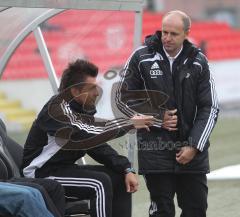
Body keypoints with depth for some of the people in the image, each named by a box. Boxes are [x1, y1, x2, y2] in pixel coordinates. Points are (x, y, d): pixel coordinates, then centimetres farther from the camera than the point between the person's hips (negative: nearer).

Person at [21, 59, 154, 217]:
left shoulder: (82, 109, 7)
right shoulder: (57, 109, -21)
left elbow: (98, 147, 8)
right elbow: (87, 134, -34)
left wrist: (126, 169, -6)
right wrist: (130, 124, -27)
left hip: (65, 168, 9)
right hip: (41, 174, -9)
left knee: (119, 178, 3)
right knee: (100, 182, -25)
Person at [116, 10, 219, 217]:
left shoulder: (198, 62, 2)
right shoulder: (142, 58, -3)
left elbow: (209, 108, 3)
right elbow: (123, 99, 4)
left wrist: (194, 146, -6)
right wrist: (158, 118, -6)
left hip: (192, 151, 2)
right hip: (155, 148, -2)